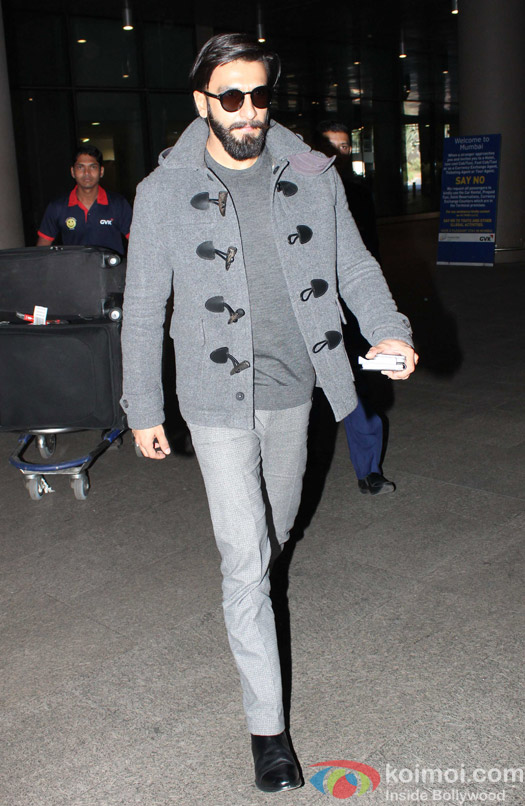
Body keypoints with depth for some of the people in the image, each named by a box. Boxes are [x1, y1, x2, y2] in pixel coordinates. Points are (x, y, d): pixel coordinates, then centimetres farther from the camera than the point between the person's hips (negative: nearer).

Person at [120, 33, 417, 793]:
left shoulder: (313, 175, -1)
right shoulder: (164, 192, -8)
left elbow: (354, 266, 4)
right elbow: (143, 309, -2)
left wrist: (388, 330, -14)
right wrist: (143, 408, -1)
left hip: (293, 388, 4)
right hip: (219, 400, -3)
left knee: (275, 529, 22)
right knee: (245, 559, -2)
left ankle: (246, 592, 57)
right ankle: (267, 725, 12)